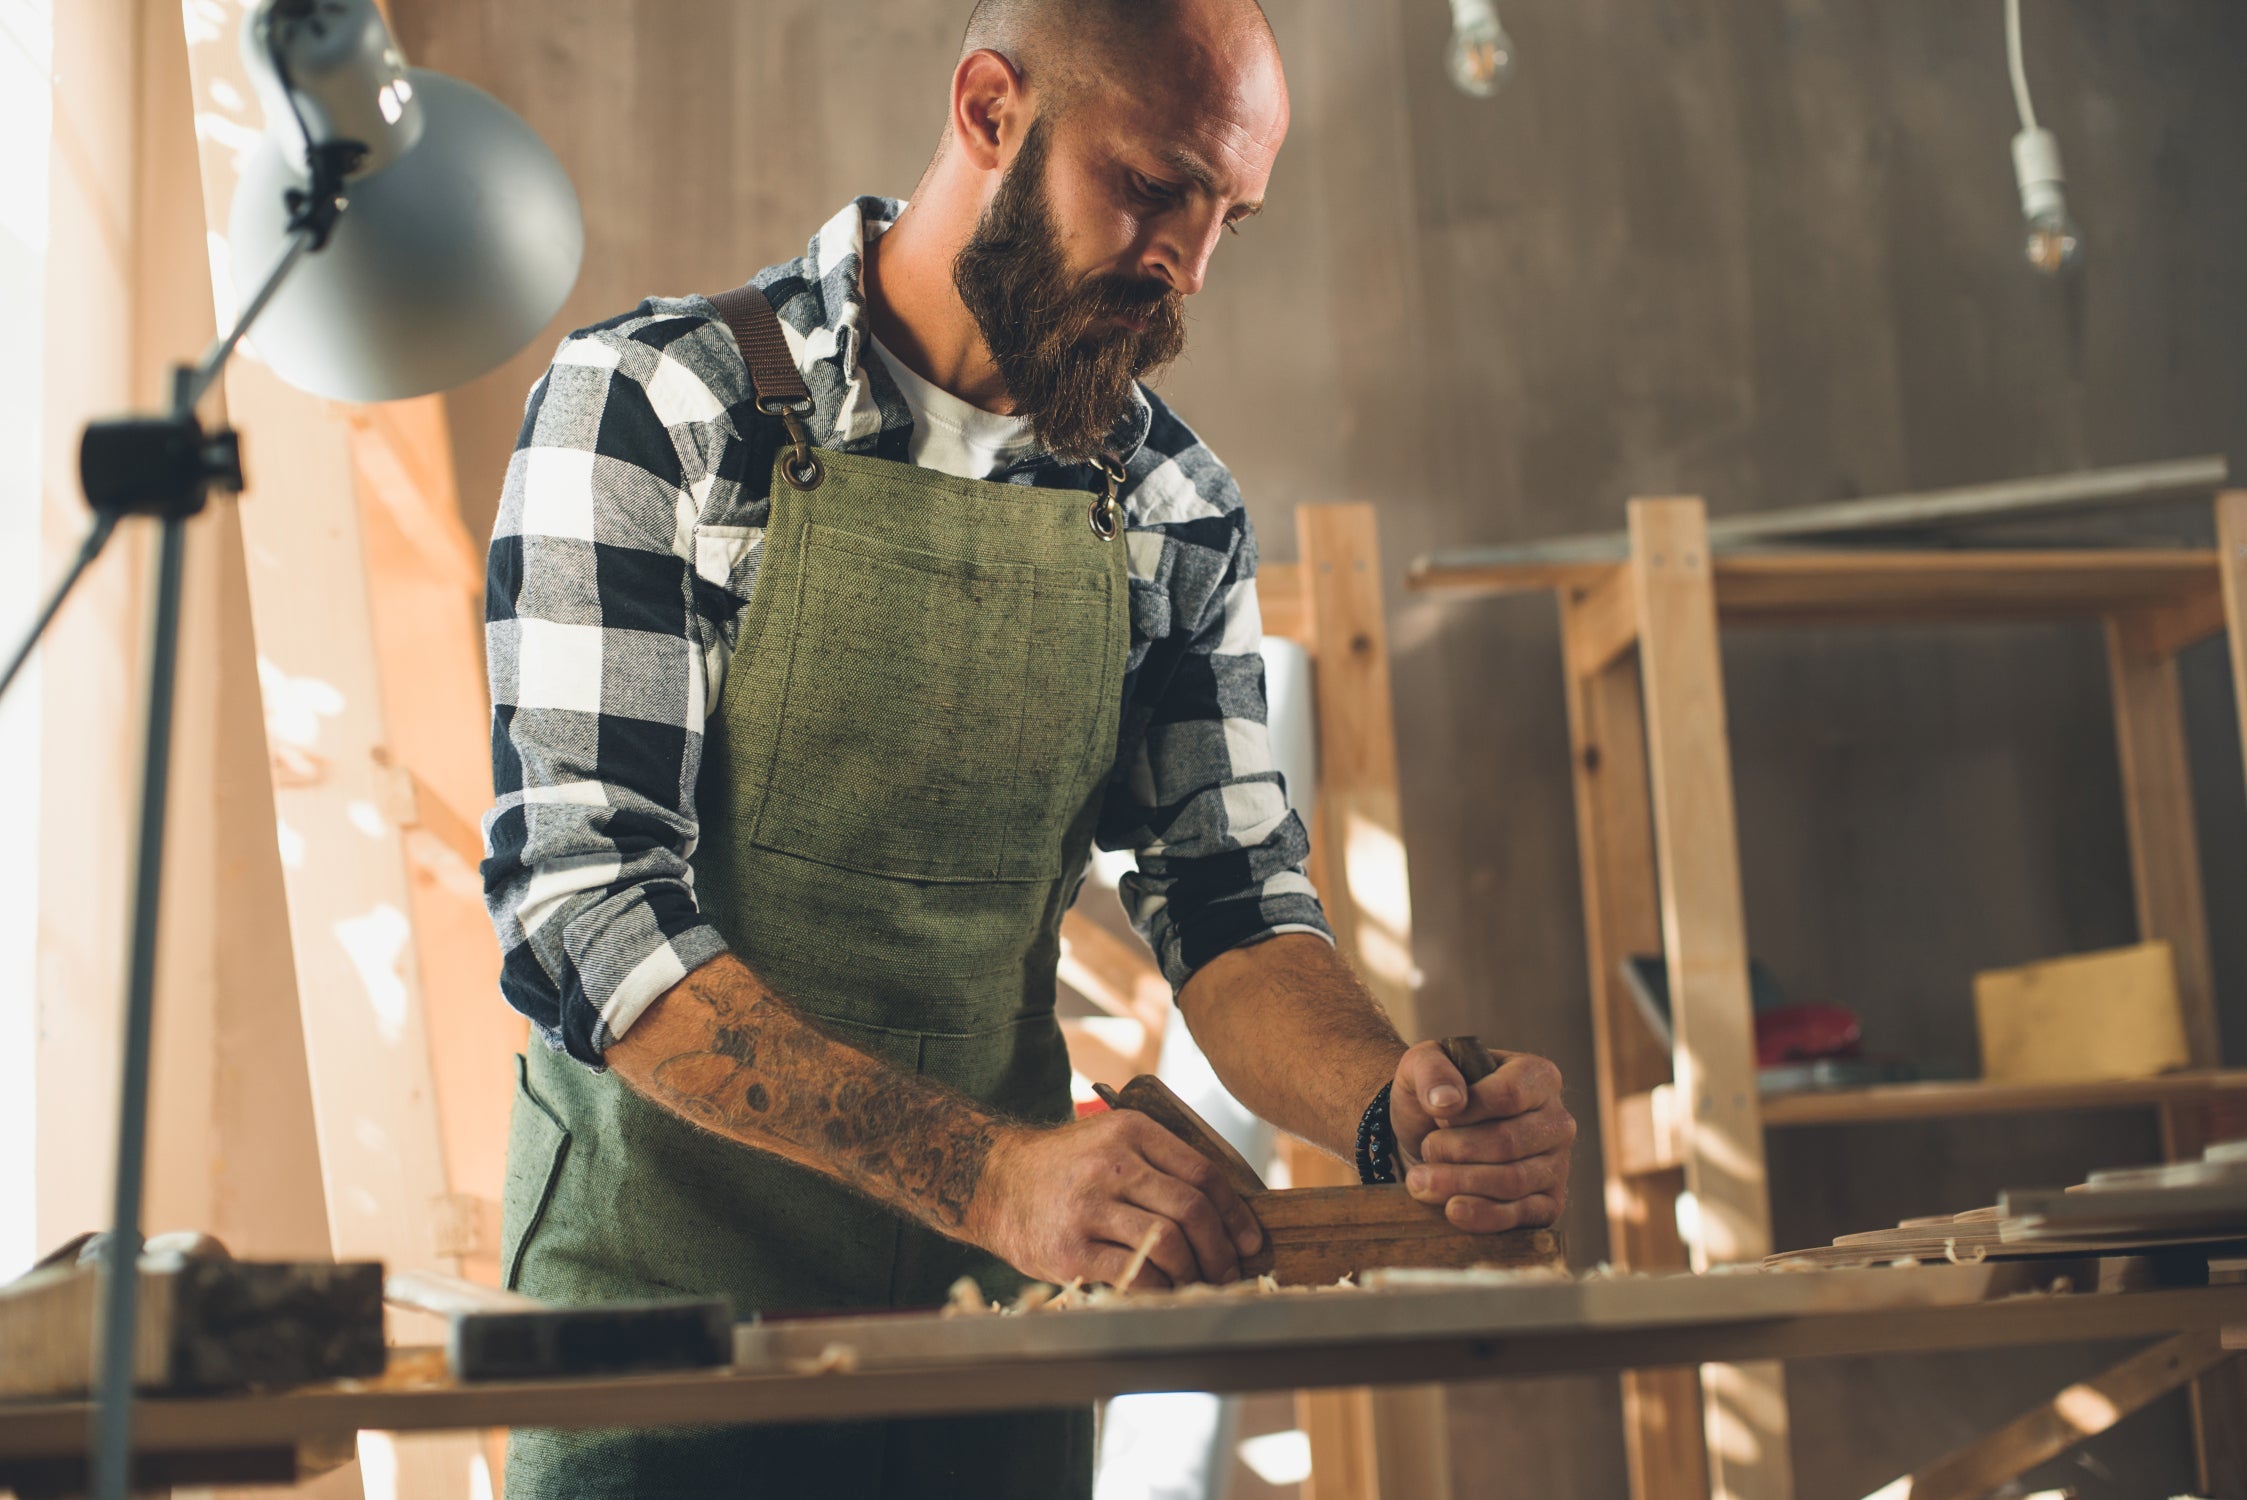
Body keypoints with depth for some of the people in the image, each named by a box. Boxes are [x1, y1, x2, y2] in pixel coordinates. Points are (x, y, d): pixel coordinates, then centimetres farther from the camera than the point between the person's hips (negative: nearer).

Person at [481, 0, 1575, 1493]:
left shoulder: (1177, 510, 1)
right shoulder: (649, 405, -13)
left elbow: (1230, 901, 2)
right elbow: (582, 897, -21)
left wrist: (1394, 1107, -21)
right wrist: (988, 1170, -32)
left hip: (1002, 1313, 4)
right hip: (669, 1296, -4)